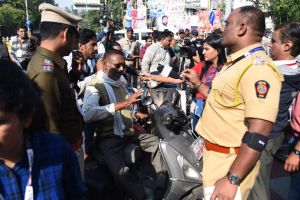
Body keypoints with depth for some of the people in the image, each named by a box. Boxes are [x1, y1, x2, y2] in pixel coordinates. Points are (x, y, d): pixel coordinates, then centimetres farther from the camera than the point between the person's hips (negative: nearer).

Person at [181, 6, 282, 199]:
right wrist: (198, 84, 21)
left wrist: (232, 180, -29)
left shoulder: (258, 68, -23)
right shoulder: (237, 63, 10)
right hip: (214, 154, 9)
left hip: (231, 163, -9)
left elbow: (258, 134, -28)